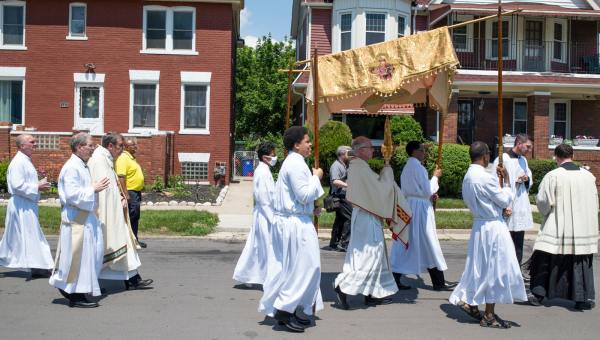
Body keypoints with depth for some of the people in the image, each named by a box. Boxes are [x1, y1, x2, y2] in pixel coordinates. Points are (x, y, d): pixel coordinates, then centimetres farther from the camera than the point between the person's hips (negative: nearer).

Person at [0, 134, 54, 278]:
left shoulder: (25, 161, 15)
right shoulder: (18, 162, -16)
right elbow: (17, 185, -23)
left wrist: (39, 184, 9)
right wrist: (37, 187, -17)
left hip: (27, 205, 10)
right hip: (22, 206, -10)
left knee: (15, 237, 14)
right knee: (29, 236, -6)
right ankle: (36, 268, -3)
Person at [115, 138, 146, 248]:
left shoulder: (132, 158, 16)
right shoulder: (123, 158, -15)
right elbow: (121, 177, -23)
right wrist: (125, 194, -28)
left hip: (136, 192, 10)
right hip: (130, 192, -10)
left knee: (135, 218, 14)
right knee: (131, 217, -8)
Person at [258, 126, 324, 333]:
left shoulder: (293, 162, 16)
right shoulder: (296, 164, -17)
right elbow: (304, 195, -20)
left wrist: (310, 209, 15)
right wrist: (316, 177, -9)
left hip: (288, 221, 10)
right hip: (296, 223, -10)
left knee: (290, 267, 14)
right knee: (304, 266, -3)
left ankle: (287, 310, 21)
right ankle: (284, 309, 1)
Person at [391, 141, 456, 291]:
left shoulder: (407, 167, 14)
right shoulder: (418, 167, -15)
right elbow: (427, 190, -16)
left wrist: (430, 196, 11)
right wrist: (435, 176, -3)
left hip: (408, 207, 9)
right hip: (420, 208, -9)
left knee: (406, 245, 8)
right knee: (428, 245, 1)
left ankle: (395, 277, 6)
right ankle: (439, 282, 12)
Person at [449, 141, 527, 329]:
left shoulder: (468, 177, 7)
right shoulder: (485, 178, -21)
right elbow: (505, 200, -11)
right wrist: (506, 180, -1)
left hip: (479, 225, 9)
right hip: (493, 227, -8)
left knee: (480, 267, 17)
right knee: (494, 269, 1)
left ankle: (468, 300, 21)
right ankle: (489, 315, 9)